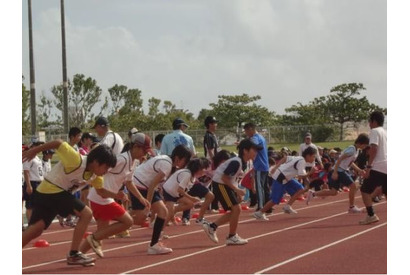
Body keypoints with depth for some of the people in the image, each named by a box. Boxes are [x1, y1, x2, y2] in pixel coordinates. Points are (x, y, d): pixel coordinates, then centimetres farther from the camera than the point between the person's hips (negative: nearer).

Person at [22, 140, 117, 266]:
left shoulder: (95, 175, 1)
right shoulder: (76, 161, -25)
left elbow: (102, 191, 15)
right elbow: (58, 143, -21)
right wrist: (34, 151, -15)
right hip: (51, 190, -9)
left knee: (34, 231, 3)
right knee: (86, 213, -10)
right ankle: (73, 254, -5)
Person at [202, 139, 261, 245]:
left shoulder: (242, 162, 6)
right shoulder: (236, 162, -24)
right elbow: (224, 177, -25)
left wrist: (237, 193, 10)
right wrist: (237, 189, -24)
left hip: (226, 185, 10)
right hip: (220, 184, -10)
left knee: (235, 211, 11)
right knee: (236, 208, -11)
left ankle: (212, 226, 18)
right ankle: (232, 237, -1)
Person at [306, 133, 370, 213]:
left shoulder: (357, 150, 12)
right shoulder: (352, 149, -18)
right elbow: (340, 159, -22)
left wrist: (358, 170, 16)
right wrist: (335, 172, -25)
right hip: (339, 171, -10)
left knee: (334, 192, 8)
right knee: (352, 186, -8)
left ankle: (313, 194, 11)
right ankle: (351, 207, 3)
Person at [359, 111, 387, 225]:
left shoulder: (375, 131, -5)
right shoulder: (385, 132, 21)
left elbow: (374, 149, -16)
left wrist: (368, 166, -18)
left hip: (378, 167, -8)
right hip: (387, 167, 8)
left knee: (365, 190, -3)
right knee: (387, 192, 14)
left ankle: (371, 215, -11)